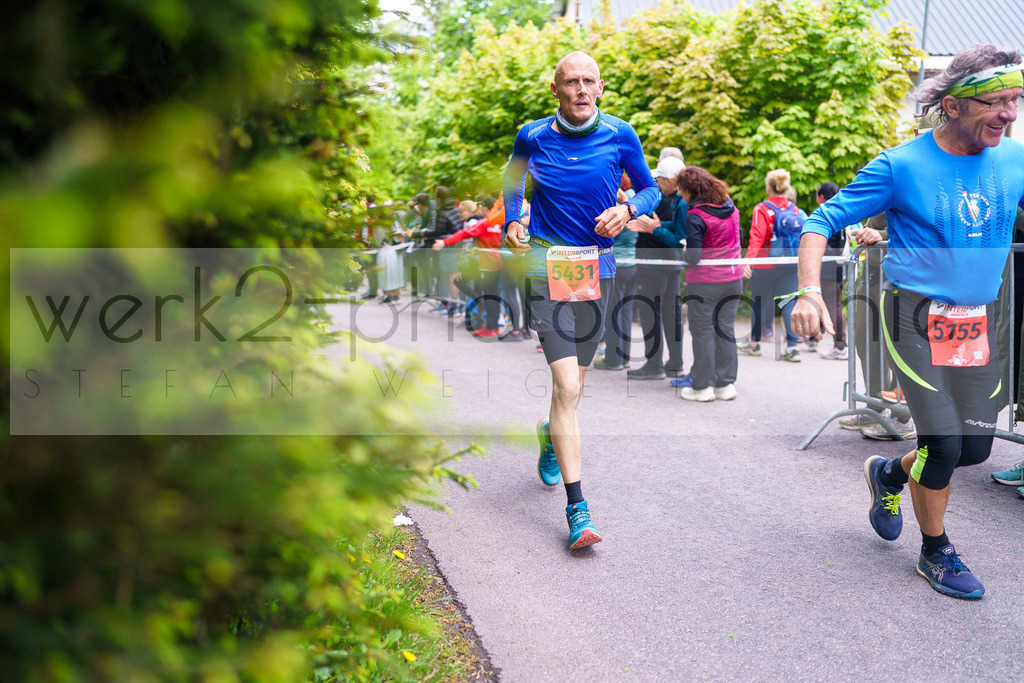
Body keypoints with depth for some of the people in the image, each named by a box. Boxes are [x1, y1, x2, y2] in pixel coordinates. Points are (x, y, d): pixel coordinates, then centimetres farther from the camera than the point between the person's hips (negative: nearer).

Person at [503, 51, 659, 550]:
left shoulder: (619, 135, 1)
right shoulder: (533, 137, 0)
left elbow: (650, 189, 12)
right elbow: (513, 180, 20)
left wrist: (627, 210, -9)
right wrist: (513, 222, 3)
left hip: (598, 266, 3)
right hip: (547, 264, -2)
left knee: (574, 386, 13)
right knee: (567, 387, -14)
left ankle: (550, 434, 50)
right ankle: (576, 507, -9)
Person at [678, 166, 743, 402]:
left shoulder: (696, 217, -17)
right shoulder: (730, 208, 5)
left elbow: (693, 257, -20)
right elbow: (738, 239, 16)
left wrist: (682, 253, 0)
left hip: (705, 283, -6)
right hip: (733, 278, 7)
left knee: (703, 331, 4)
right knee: (725, 329, 13)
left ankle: (702, 387, 9)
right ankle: (726, 384, 17)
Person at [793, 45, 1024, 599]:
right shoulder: (902, 166, -11)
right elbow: (821, 222, -10)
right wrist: (809, 291, -24)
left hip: (978, 322, 5)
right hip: (916, 319, -5)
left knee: (976, 446, 6)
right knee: (943, 443, -7)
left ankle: (889, 474, 37)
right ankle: (935, 553, 18)